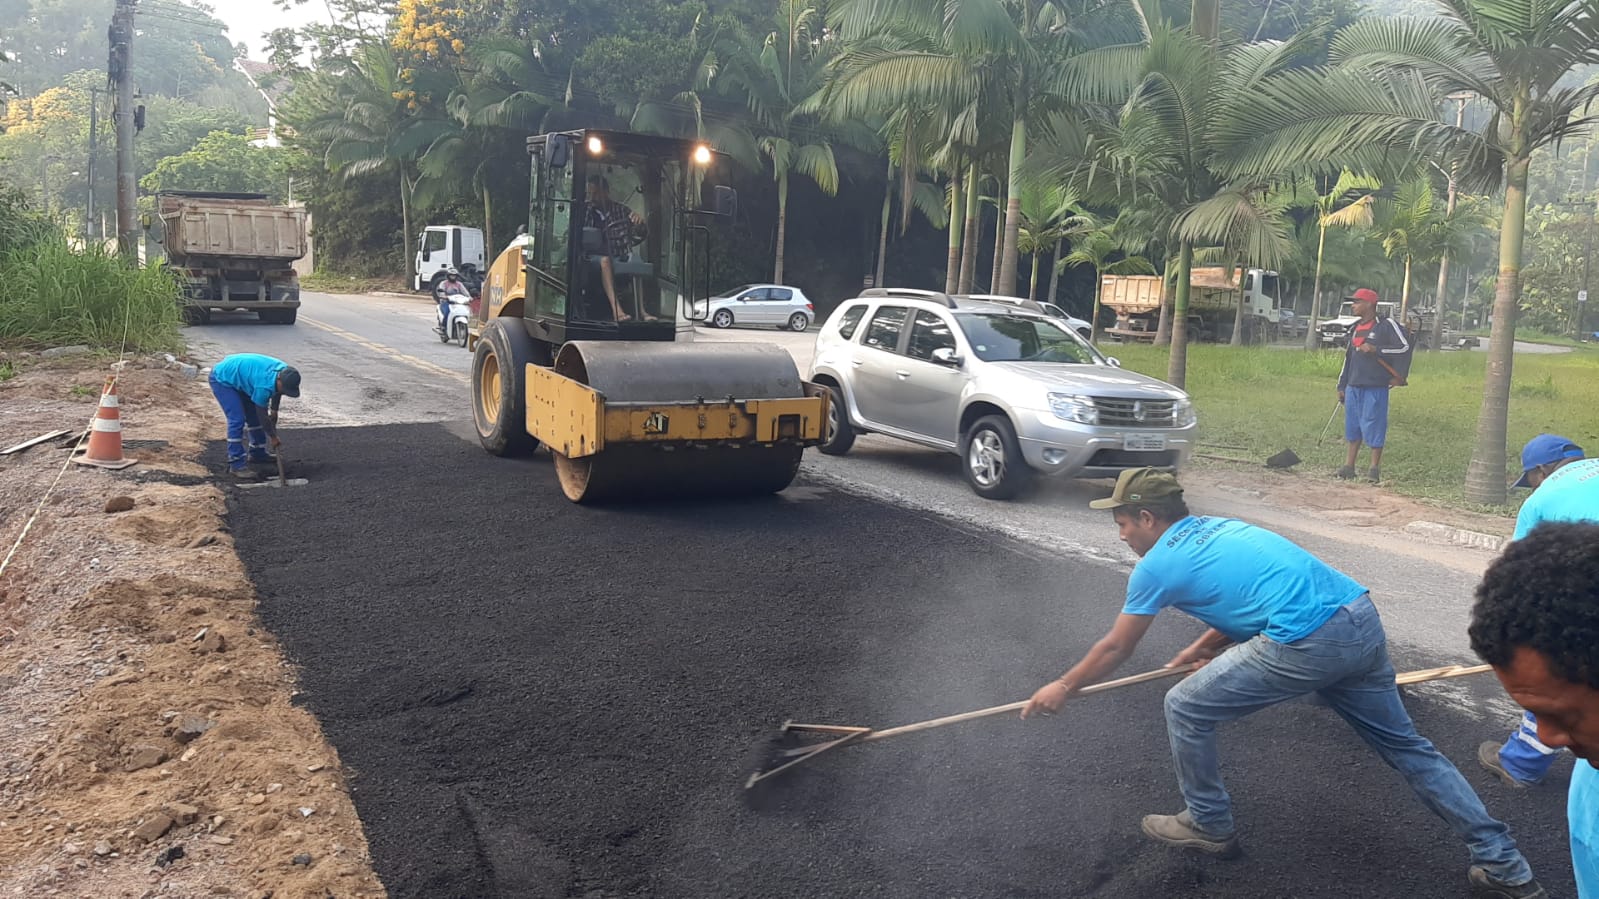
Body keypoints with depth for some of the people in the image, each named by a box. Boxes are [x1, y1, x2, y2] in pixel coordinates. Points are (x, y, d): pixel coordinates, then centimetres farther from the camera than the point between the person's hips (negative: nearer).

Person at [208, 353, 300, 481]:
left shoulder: (285, 371, -15)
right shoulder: (264, 385, -38)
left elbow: (277, 392, 10)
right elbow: (262, 416, -24)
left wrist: (274, 411, 13)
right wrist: (273, 437, -13)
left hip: (238, 378, 9)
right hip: (221, 379, -9)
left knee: (254, 415, 12)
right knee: (237, 420, -18)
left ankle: (257, 453, 27)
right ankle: (236, 465, -15)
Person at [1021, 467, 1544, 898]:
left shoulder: (1157, 564, 3)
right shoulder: (1217, 528, 23)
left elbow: (1115, 650, 14)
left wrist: (1063, 688, 27)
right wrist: (1202, 648, 42)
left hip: (1308, 645, -9)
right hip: (1362, 621, 9)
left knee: (1185, 708, 7)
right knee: (1405, 745, 21)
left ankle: (1208, 826, 25)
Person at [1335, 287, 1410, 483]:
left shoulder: (1385, 325, -4)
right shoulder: (1356, 329, 16)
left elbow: (1404, 347, -12)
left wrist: (1375, 349, -18)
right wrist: (1342, 386, 18)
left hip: (1375, 387, -6)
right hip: (1353, 386, 6)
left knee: (1374, 426, -3)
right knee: (1353, 425, 9)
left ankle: (1375, 468, 5)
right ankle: (1349, 465, 16)